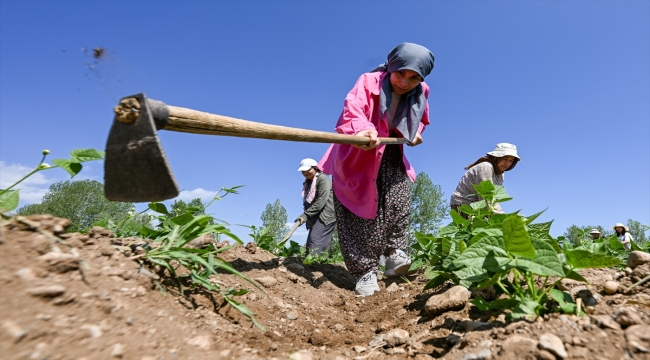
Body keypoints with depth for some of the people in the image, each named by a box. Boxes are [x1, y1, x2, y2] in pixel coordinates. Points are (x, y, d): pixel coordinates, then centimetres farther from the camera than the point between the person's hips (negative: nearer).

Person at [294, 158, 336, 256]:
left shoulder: (323, 179, -6)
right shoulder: (307, 183, 20)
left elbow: (321, 201, -18)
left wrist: (305, 215, -21)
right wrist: (306, 216, 0)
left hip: (326, 215, -8)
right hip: (315, 217, 8)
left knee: (315, 242, -20)